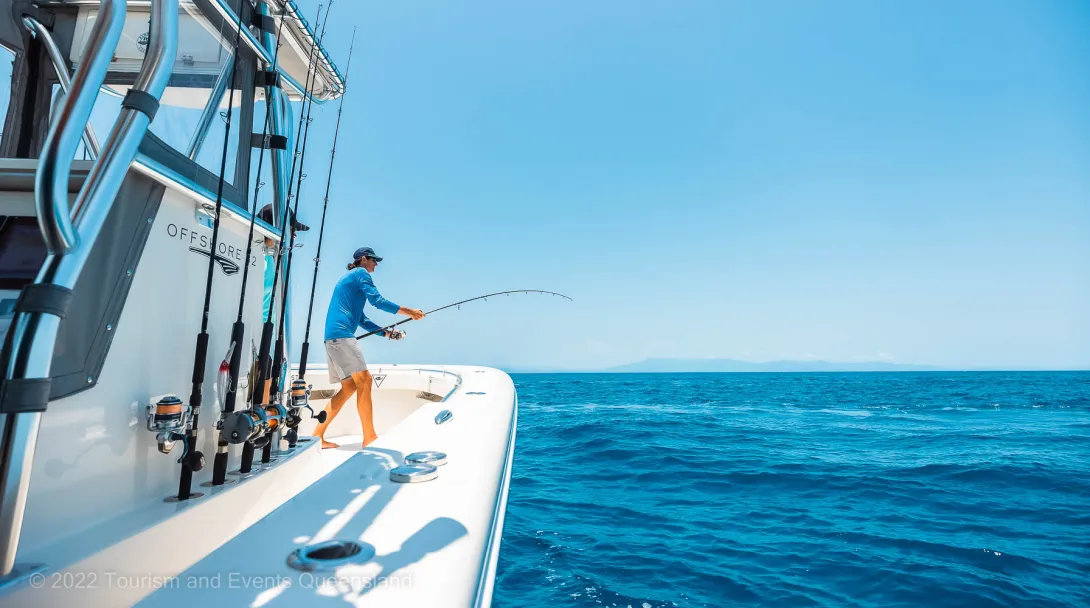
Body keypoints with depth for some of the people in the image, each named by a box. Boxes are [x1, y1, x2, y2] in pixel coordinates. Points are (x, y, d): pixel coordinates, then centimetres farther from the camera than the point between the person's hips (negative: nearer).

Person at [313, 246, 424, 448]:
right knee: (363, 380, -13)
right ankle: (370, 437, -14)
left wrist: (387, 333, 21)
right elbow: (377, 301, -11)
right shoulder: (360, 273, 2)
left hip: (333, 337, 10)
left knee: (350, 386, 10)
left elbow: (362, 320, 27)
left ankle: (317, 435, 12)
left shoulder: (348, 279, 29)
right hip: (342, 335, -10)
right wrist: (409, 312, -7)